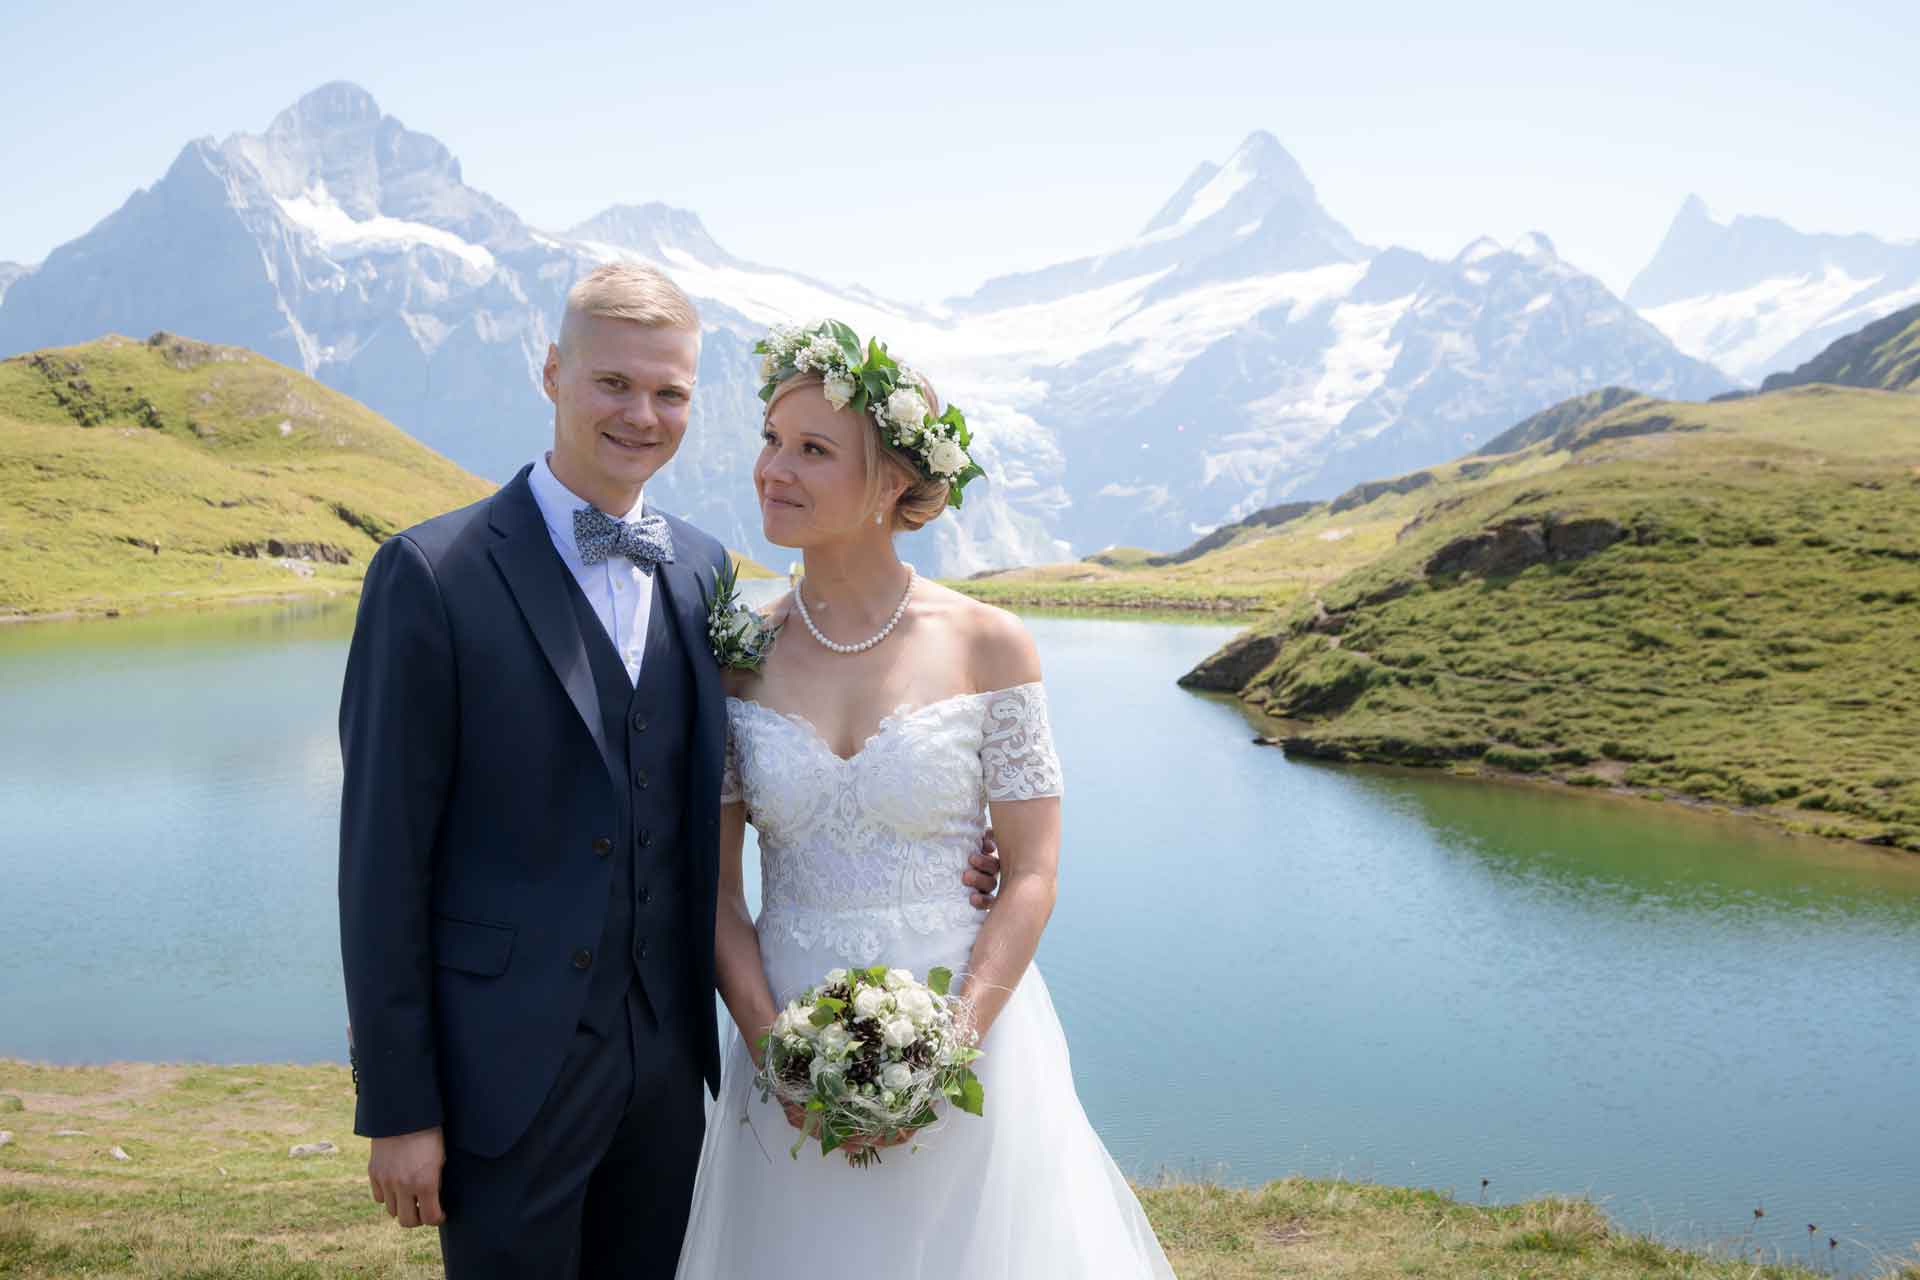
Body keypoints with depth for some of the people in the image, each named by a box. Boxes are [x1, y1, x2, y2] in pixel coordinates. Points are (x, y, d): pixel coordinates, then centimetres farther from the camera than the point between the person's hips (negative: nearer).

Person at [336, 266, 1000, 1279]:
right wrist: (396, 1109, -10)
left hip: (667, 1058, 5)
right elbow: (382, 855, -10)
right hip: (506, 1068, -5)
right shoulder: (433, 575, -11)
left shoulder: (703, 571, 5)